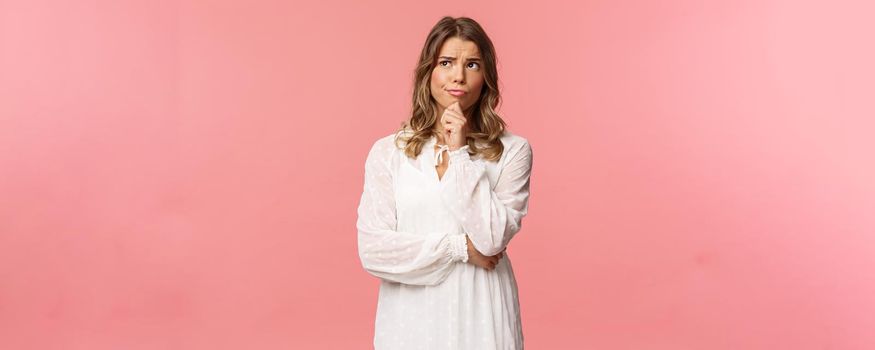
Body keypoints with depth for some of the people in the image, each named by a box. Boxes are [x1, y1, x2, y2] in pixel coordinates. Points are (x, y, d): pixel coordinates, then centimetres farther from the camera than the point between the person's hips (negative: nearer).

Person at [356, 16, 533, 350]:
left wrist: (460, 153, -14)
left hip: (480, 314, 0)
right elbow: (372, 250, -8)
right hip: (410, 316, 1)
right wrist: (459, 247, -10)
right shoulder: (387, 151, -3)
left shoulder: (512, 150, -5)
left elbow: (493, 239, -15)